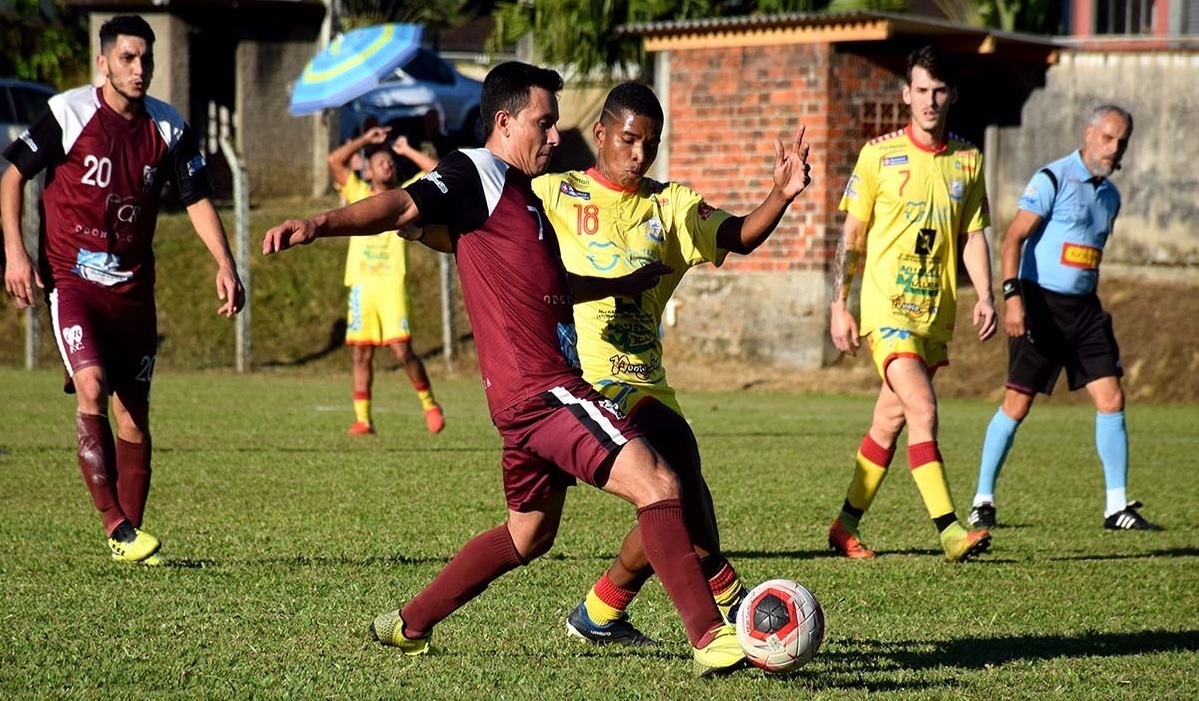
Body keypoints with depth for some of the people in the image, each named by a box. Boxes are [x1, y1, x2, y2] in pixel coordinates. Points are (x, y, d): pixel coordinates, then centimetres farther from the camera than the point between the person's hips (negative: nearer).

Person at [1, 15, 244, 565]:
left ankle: (130, 534, 13)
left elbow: (197, 199, 7)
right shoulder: (69, 112, -7)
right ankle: (115, 524, -21)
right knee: (91, 387, -23)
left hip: (133, 287, 4)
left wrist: (225, 265, -7)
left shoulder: (169, 128, 3)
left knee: (134, 413, 3)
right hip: (70, 277, -4)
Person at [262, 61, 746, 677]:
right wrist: (321, 224, -39)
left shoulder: (523, 194, 23)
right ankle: (710, 638, -19)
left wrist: (632, 282, 45)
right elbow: (405, 207, -22)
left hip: (534, 392, 11)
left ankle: (408, 625, 31)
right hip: (541, 389, -11)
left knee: (529, 533, 23)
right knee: (657, 484, -16)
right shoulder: (478, 173, -6)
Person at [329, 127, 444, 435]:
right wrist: (366, 139, 4)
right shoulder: (358, 194, 12)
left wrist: (408, 151, 7)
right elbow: (334, 160, 3)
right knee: (361, 353, 1)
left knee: (402, 350, -11)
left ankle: (429, 404, 7)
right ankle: (362, 419, 5)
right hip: (361, 284, 2)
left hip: (392, 284, -2)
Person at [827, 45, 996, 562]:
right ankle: (949, 530, -22)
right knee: (923, 410, -19)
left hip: (937, 311, 5)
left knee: (890, 421, 10)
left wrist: (984, 296, 1)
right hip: (887, 304, -4)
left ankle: (846, 526, 23)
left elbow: (973, 234, 15)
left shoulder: (968, 160, 9)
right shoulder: (879, 155, -2)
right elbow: (851, 237, 2)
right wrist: (839, 306, -1)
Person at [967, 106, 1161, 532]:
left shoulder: (1110, 195, 15)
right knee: (1017, 403, -6)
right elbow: (1013, 240, -13)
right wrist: (1012, 295, -23)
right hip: (1041, 303, -6)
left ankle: (1117, 508, 4)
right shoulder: (1052, 180, -8)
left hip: (1083, 307, 7)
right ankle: (983, 501, 5)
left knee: (1111, 399, -2)